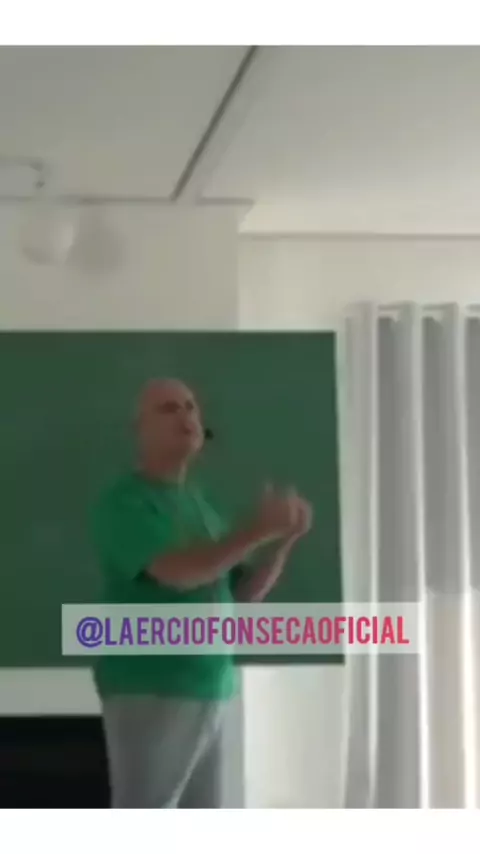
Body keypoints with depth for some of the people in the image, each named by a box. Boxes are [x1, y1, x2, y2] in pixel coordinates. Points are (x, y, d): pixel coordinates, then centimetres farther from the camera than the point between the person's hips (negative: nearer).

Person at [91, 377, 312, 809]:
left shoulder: (200, 505, 16)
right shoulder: (125, 501, -8)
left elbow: (244, 593, 17)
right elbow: (178, 572, -23)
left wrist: (286, 540, 2)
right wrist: (258, 531, -19)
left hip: (209, 690, 8)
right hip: (149, 690, -8)